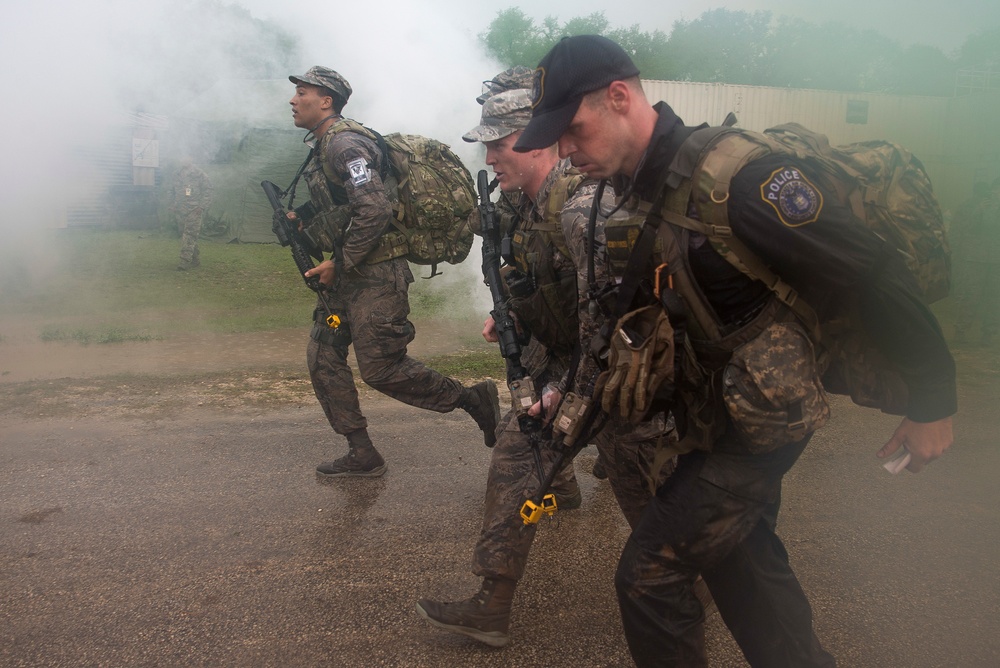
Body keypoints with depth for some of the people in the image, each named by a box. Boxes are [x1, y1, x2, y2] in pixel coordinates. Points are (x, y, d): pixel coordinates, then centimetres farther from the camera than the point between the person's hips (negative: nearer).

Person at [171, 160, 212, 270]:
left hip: (194, 210, -6)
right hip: (181, 211, 6)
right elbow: (173, 192, 22)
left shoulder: (201, 176, -5)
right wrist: (173, 206, 15)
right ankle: (194, 260, 18)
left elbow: (207, 192, -5)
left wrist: (201, 207, -12)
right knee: (187, 235, 8)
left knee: (189, 235, -14)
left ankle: (185, 261, -18)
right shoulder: (177, 176, 10)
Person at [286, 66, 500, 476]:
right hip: (349, 276, 10)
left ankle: (473, 399, 9)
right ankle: (362, 455, 17)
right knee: (323, 357, 9)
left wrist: (339, 264, -19)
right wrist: (303, 224, 11)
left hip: (375, 275, -10)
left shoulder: (344, 143, -15)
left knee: (381, 369, -6)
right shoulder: (323, 148, 18)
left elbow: (374, 209, -27)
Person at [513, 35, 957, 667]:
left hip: (758, 420, -9)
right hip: (712, 417, 9)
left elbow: (878, 276, -21)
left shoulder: (737, 176, -26)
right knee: (742, 556, 23)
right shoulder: (639, 192, 1)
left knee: (649, 573, -4)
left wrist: (933, 403, -14)